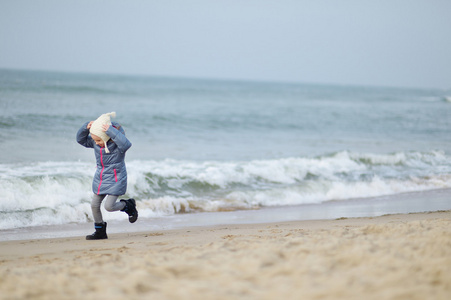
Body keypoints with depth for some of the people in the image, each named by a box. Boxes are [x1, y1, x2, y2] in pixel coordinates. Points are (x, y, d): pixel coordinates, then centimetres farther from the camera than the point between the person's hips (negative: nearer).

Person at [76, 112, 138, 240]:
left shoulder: (117, 143, -23)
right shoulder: (95, 142, -4)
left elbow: (126, 144, -45)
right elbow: (81, 139, 6)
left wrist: (111, 131, -46)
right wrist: (85, 128, -14)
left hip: (115, 179, -7)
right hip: (100, 179, 7)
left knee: (109, 206, -12)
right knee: (94, 205, 7)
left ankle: (129, 206, 18)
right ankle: (100, 231, 22)